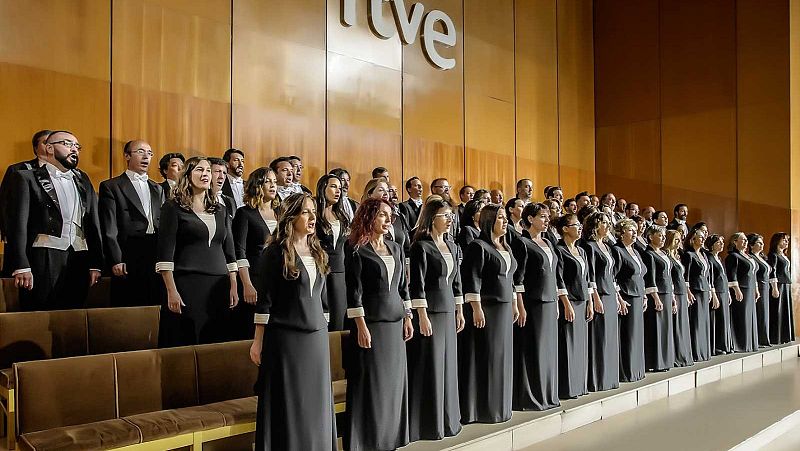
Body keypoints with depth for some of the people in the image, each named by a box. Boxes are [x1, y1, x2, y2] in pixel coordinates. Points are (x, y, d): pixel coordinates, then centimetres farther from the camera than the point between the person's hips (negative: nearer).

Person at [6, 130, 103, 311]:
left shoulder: (83, 180, 18)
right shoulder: (26, 178, 6)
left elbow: (93, 224, 14)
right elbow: (18, 224, -3)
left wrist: (96, 264, 6)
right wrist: (21, 267, -12)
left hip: (79, 262, 4)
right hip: (43, 261, -3)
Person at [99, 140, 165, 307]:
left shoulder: (157, 189, 20)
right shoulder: (110, 186, 5)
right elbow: (109, 229, -3)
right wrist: (116, 261, -11)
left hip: (157, 259, 4)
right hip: (128, 260, -4)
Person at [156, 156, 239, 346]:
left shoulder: (220, 210, 15)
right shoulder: (173, 207, 1)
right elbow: (165, 253, -6)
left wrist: (233, 287, 7)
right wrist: (171, 291, -14)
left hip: (219, 286, 5)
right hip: (186, 285, -4)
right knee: (185, 345, -1)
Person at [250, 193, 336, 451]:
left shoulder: (317, 253, 11)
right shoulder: (276, 252, -7)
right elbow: (265, 300, -7)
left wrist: (324, 333, 16)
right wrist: (258, 342, -8)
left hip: (317, 338, 6)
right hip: (285, 338, -5)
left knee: (315, 404, 10)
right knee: (287, 404, 2)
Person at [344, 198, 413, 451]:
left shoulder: (395, 248, 11)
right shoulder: (356, 249, -6)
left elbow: (403, 286, 14)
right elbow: (354, 290, -10)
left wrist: (408, 318, 9)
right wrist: (361, 326, -15)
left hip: (395, 323, 6)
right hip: (371, 322, -6)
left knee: (394, 380, 11)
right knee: (370, 382, 0)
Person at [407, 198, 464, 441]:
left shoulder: (452, 246, 12)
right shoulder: (421, 246, -10)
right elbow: (416, 284, -14)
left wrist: (460, 311, 15)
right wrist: (422, 316, -18)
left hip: (448, 310, 7)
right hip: (429, 311, -7)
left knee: (447, 364, 12)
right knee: (428, 366, -1)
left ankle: (447, 419, 24)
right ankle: (426, 424, 10)